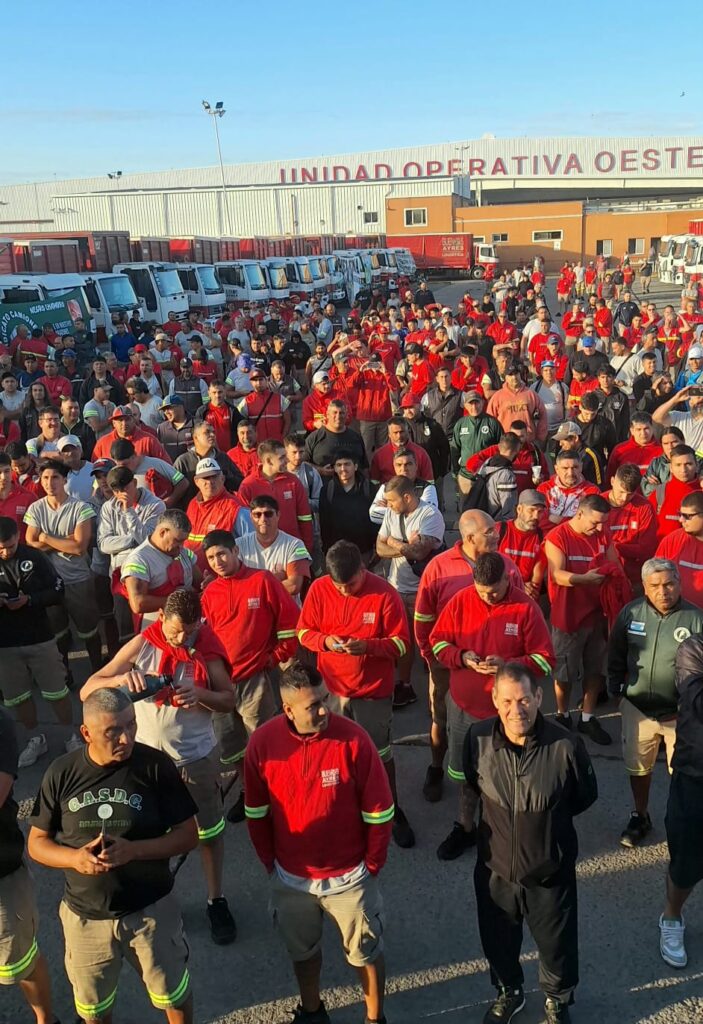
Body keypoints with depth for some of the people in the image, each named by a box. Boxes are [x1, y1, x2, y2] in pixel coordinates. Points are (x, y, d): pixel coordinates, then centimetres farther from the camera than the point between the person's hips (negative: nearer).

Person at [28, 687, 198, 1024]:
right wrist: (74, 858, -23)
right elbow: (36, 843, -3)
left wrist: (133, 850, -28)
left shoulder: (156, 765, -18)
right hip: (84, 914, 2)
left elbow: (188, 835, -13)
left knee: (173, 995, 20)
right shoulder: (61, 773, -13)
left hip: (151, 910, -1)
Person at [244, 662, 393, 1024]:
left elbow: (378, 811, -13)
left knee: (366, 951, 18)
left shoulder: (353, 738, -24)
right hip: (290, 876, 3)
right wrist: (270, 862, 4)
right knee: (302, 951, 25)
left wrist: (371, 865, -6)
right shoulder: (262, 742, -17)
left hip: (348, 875, -2)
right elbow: (256, 811, -1)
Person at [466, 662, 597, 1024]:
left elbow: (585, 796, -6)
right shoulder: (478, 738, -21)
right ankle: (508, 991, 57)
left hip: (550, 869, -2)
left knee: (556, 941, 23)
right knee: (498, 939, 26)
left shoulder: (565, 746, -28)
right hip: (494, 865, 2)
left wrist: (549, 818, 3)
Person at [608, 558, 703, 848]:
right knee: (637, 767, 19)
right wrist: (615, 689, 6)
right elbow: (616, 655, 7)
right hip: (637, 707, 3)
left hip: (680, 713, -3)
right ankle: (640, 817, 41)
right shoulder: (631, 613, -6)